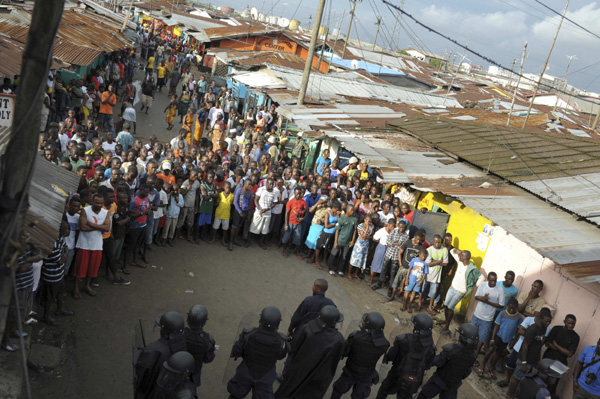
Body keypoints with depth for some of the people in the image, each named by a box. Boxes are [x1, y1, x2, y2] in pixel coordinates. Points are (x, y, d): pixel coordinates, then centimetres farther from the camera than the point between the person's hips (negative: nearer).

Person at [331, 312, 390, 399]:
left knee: (338, 390, 26)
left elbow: (344, 352, -19)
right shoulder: (383, 344, -25)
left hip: (350, 372, -2)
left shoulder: (355, 336, -33)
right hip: (366, 376, 2)